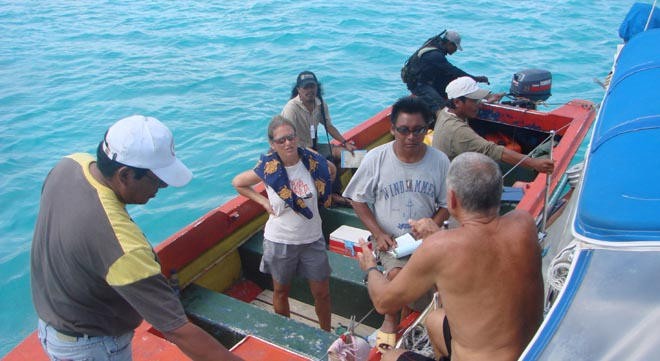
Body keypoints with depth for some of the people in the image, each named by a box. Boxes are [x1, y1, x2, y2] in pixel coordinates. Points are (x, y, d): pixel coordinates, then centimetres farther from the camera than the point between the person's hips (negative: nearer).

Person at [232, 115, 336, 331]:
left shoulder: (311, 161, -12)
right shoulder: (268, 169, -16)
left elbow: (331, 170, 11)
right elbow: (237, 183, 0)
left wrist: (319, 194, 0)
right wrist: (263, 202, -8)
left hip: (312, 239, 1)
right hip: (280, 241, -1)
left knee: (322, 293, 12)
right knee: (281, 292, 18)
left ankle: (326, 334, 36)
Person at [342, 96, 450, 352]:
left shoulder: (439, 161, -8)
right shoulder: (376, 158, -11)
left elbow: (446, 204, 2)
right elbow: (359, 200, -2)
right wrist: (378, 233, -12)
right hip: (388, 239, -2)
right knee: (398, 275, -29)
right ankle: (390, 320, 2)